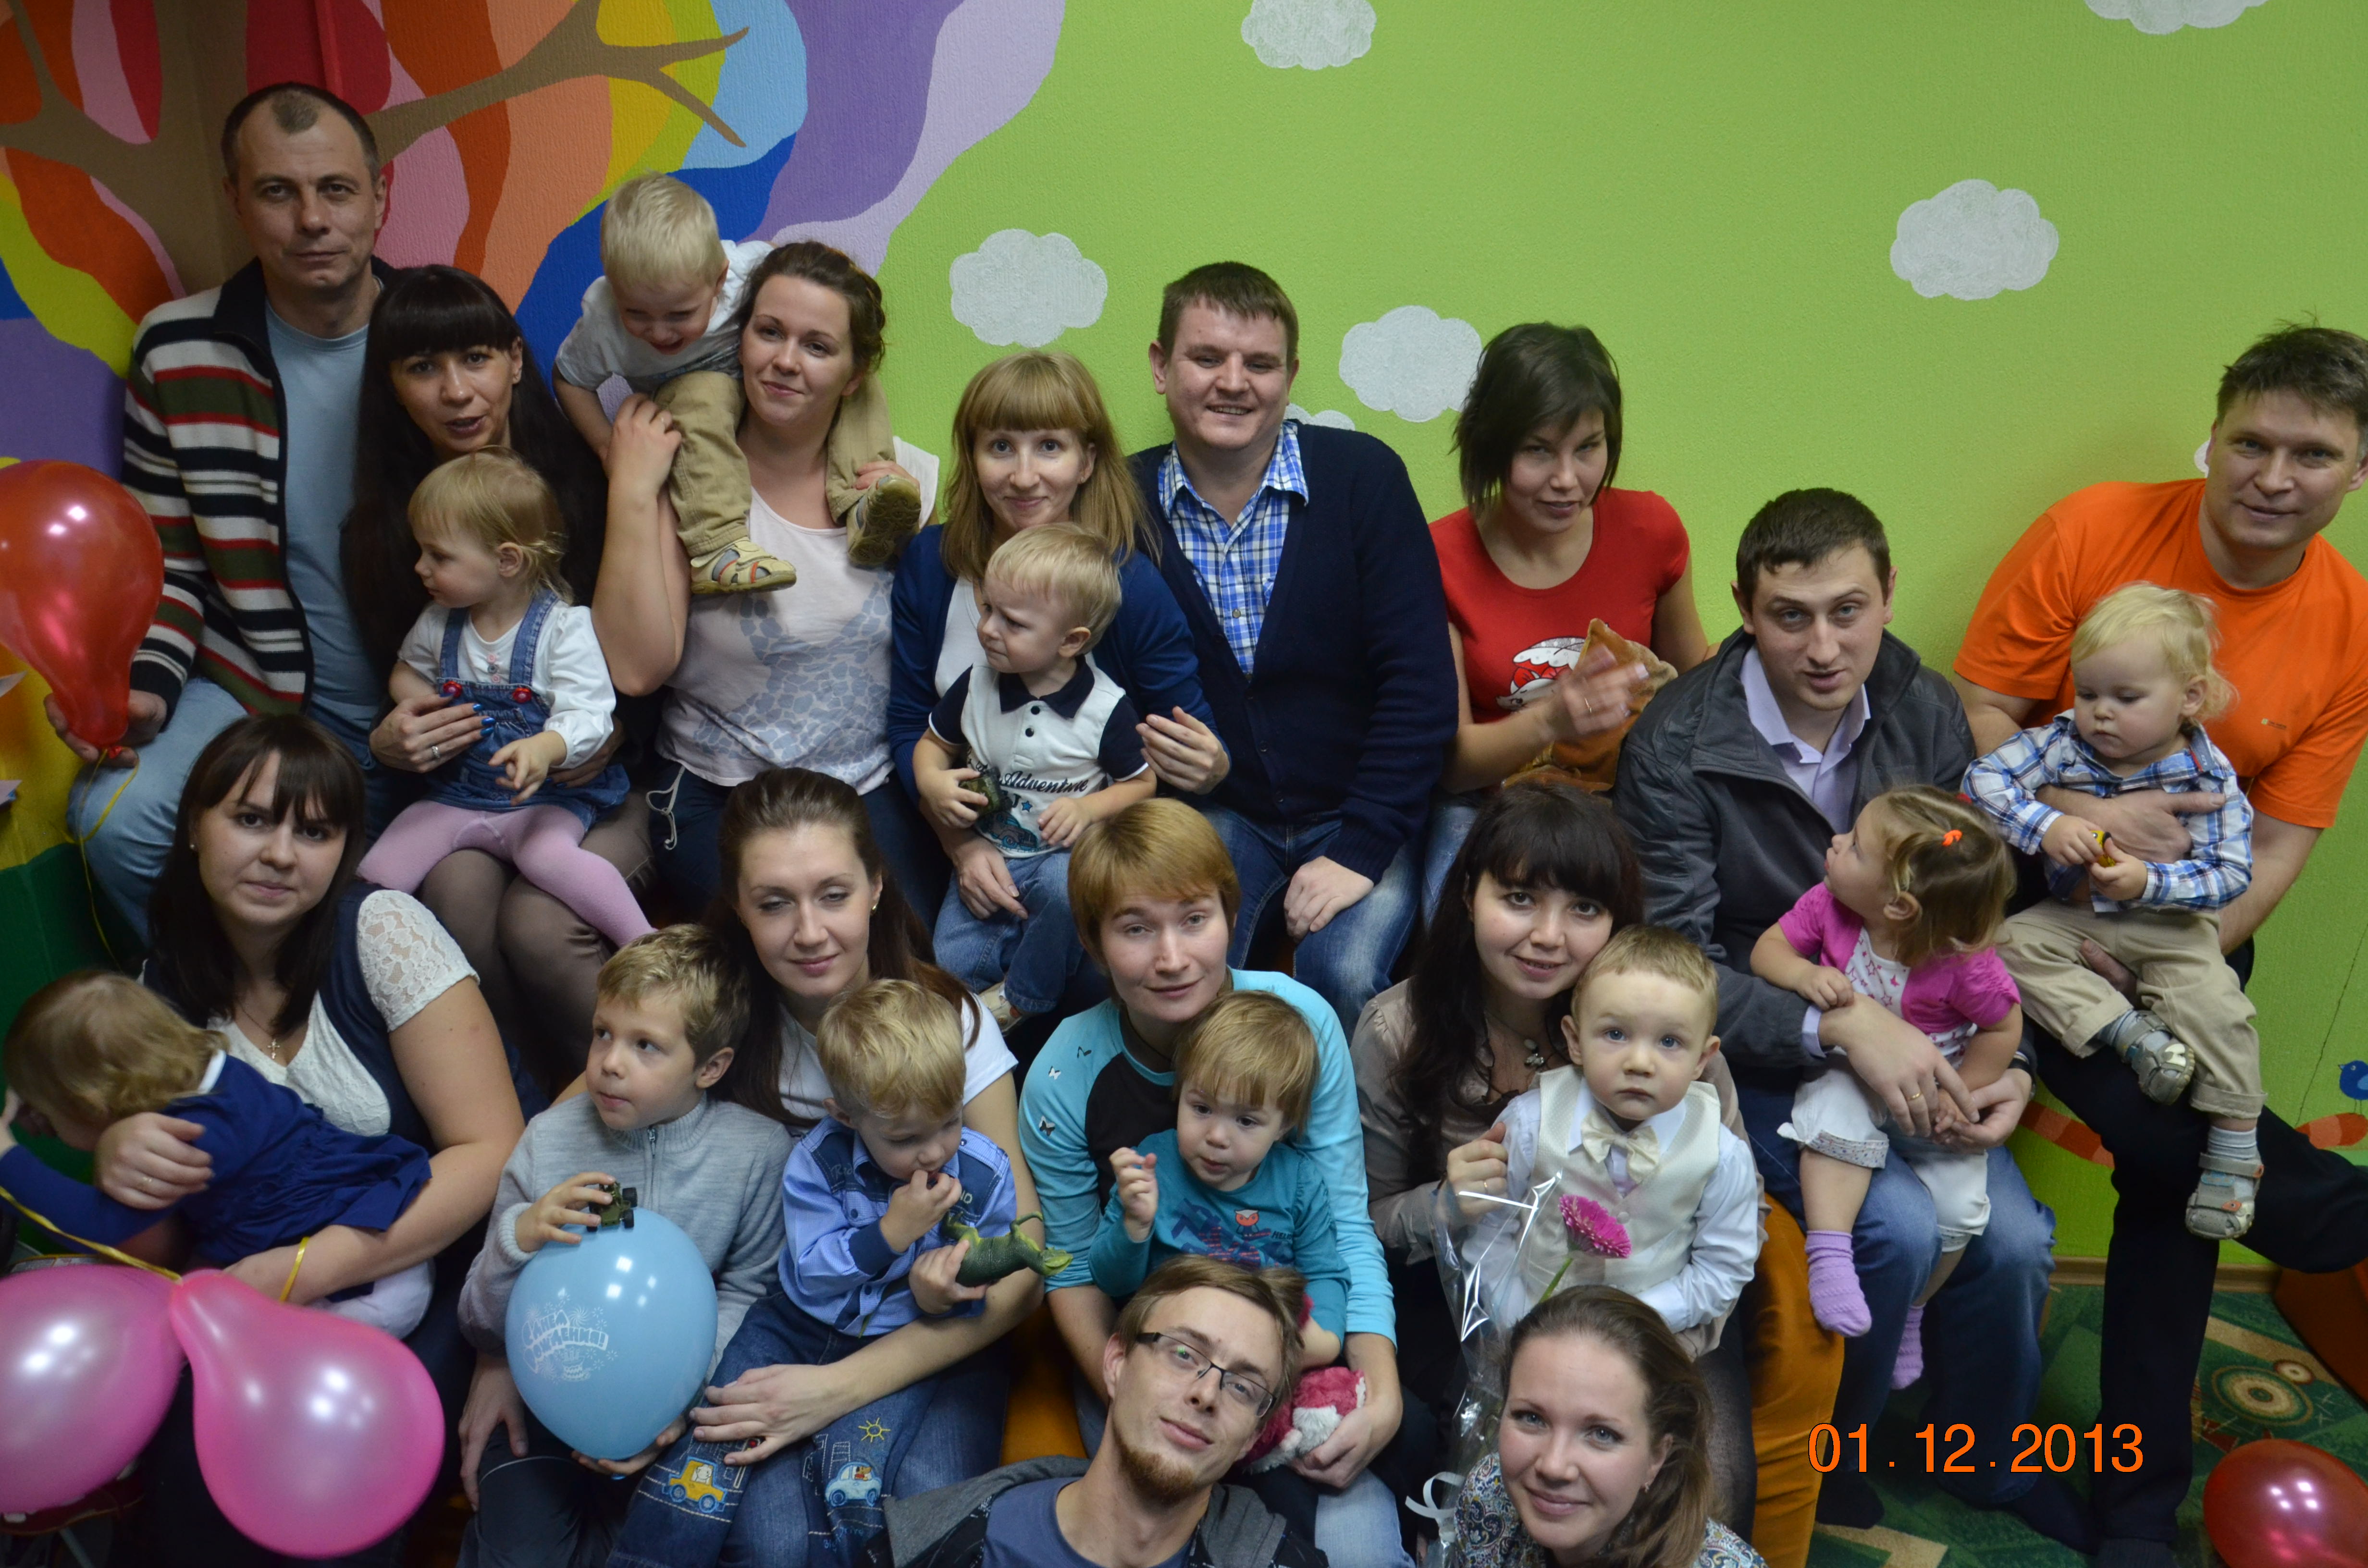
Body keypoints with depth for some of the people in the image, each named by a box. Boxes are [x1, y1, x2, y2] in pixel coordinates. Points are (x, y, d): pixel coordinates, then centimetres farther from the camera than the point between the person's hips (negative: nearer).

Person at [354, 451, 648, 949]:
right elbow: (406, 671, 25)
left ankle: (647, 948, -30)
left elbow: (587, 718, -20)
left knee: (548, 856, -36)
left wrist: (544, 750, -43)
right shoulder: (437, 624, 4)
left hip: (547, 797, -5)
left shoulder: (564, 628, -13)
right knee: (377, 874, -10)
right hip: (453, 795, 6)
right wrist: (423, 703, 0)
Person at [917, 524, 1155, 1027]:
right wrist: (932, 782, -11)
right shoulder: (976, 684, -4)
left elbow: (1142, 782, 0)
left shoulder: (1106, 707, -12)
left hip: (1061, 854, -3)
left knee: (1066, 889, -37)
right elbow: (932, 744, 12)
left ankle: (1021, 998, -12)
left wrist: (1089, 808, -18)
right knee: (953, 966, -14)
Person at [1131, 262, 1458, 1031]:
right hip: (1211, 815, 1)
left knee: (1343, 974, -26)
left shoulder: (1363, 477, -7)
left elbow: (1419, 683, -10)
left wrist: (1361, 849, -16)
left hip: (1355, 817, -1)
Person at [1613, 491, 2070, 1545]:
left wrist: (2006, 1064, -8)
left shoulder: (1926, 715, -2)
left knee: (2015, 1239, -11)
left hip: (1899, 1043, 5)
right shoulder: (1678, 744, -18)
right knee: (1898, 1229, -24)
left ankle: (1989, 1462, 22)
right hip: (1748, 1052, -5)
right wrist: (1839, 1028, -31)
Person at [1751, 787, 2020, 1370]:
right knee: (1837, 1108, -34)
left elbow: (2004, 1027, -8)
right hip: (1848, 1074, 1)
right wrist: (1805, 974, -28)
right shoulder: (1828, 907, -16)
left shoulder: (1964, 963, -24)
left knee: (1959, 1209, -11)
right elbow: (1768, 948, -6)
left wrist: (1958, 1095, -12)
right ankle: (1829, 1256, -31)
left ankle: (1910, 1313, 16)